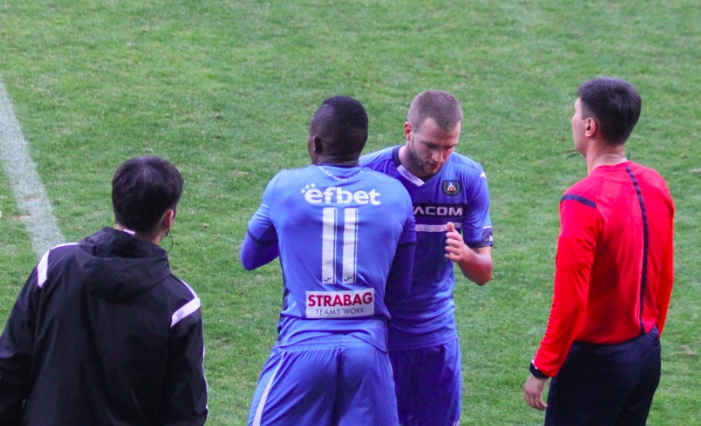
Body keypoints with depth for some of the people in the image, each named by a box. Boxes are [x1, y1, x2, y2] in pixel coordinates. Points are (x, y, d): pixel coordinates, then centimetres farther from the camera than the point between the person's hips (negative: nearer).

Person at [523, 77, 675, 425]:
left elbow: (569, 301, -21)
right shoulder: (656, 186, 1)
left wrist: (542, 369, -12)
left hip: (596, 361, -7)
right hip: (646, 356, 8)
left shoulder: (584, 201, -22)